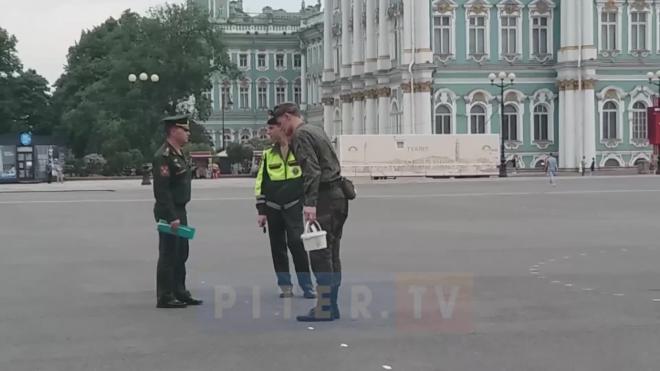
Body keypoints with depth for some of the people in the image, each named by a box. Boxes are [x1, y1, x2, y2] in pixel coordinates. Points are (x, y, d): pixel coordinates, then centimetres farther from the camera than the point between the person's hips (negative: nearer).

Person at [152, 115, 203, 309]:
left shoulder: (180, 153, 13)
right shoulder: (163, 156, -18)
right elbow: (161, 190, -23)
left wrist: (179, 214, 19)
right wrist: (171, 217, -25)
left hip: (180, 210, 10)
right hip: (169, 212, -10)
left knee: (181, 253, 15)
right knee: (168, 255, -3)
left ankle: (179, 292, 25)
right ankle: (165, 298, 3)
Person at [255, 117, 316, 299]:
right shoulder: (268, 154, 8)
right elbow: (260, 184, 9)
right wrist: (261, 211, 3)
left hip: (294, 206, -4)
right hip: (273, 207, 4)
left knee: (296, 243, -13)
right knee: (277, 247, 5)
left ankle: (307, 286, -5)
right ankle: (285, 286, 15)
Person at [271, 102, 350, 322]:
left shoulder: (301, 135, -9)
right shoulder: (316, 130, 20)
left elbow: (312, 170, -21)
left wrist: (310, 203, -27)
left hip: (325, 197, -10)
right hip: (338, 195, 10)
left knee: (320, 254, -8)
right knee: (331, 254, 12)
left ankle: (324, 309, -7)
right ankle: (331, 306, 16)